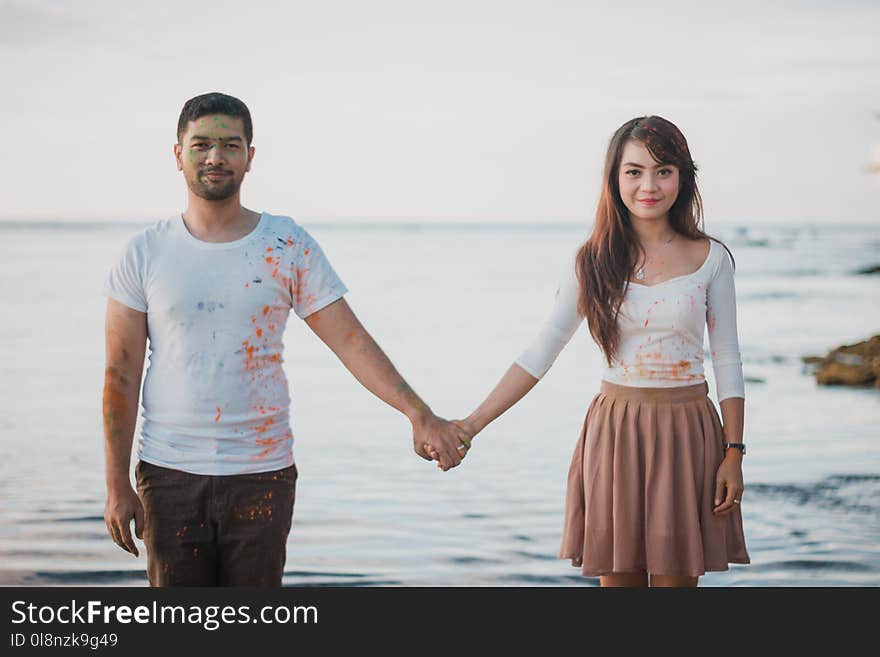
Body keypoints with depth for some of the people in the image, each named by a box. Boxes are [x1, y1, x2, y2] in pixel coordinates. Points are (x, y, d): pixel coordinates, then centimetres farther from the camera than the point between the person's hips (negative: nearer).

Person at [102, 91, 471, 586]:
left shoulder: (289, 247, 0)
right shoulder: (145, 254, 1)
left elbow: (352, 341, -2)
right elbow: (122, 374, 2)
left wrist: (420, 415, -14)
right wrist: (117, 485, -2)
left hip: (262, 475, 0)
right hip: (170, 474, 0)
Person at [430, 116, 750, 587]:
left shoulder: (710, 259, -1)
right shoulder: (592, 263, 1)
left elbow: (727, 361, 3)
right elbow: (540, 353, 1)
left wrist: (734, 453, -3)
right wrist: (471, 425, -5)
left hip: (685, 437, -1)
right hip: (614, 432, 1)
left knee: (676, 577, 1)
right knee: (616, 576, 4)